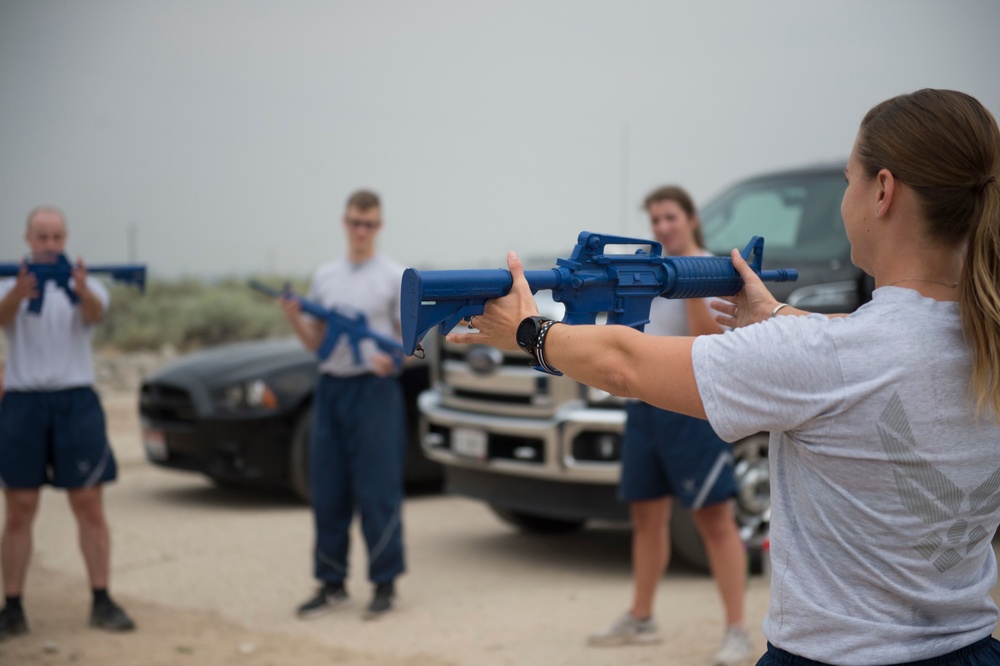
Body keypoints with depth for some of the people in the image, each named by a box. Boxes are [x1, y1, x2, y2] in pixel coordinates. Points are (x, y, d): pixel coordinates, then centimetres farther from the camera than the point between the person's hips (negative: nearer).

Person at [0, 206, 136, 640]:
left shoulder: (83, 285, 6)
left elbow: (96, 312, -17)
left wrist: (83, 291, -41)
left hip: (76, 401, 0)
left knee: (90, 507, 1)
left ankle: (102, 603, 7)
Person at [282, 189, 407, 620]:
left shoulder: (394, 277, 0)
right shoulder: (325, 277, 13)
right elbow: (315, 342, 15)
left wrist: (392, 358, -22)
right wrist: (294, 318, -4)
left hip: (375, 390, -5)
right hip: (331, 386, 5)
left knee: (377, 491, -3)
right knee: (327, 493, 7)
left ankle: (385, 584, 7)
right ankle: (331, 584, 17)